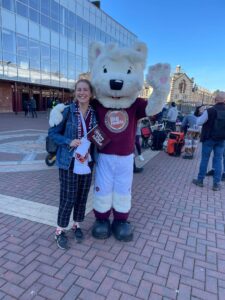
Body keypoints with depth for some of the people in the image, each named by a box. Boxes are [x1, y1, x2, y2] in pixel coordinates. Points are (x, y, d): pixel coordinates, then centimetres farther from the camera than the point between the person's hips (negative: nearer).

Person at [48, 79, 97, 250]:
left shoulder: (95, 113, 2)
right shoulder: (67, 111, -8)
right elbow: (52, 133, -4)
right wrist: (69, 142, -18)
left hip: (87, 162, 4)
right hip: (69, 162, -3)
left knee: (82, 197, 14)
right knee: (68, 198, 2)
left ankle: (77, 225, 36)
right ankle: (60, 231, 25)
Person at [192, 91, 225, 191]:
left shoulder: (209, 111, -15)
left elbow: (199, 122, -8)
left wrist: (203, 117, 10)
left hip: (209, 139, -3)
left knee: (204, 159, 8)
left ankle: (200, 180, 18)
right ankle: (216, 184, 12)